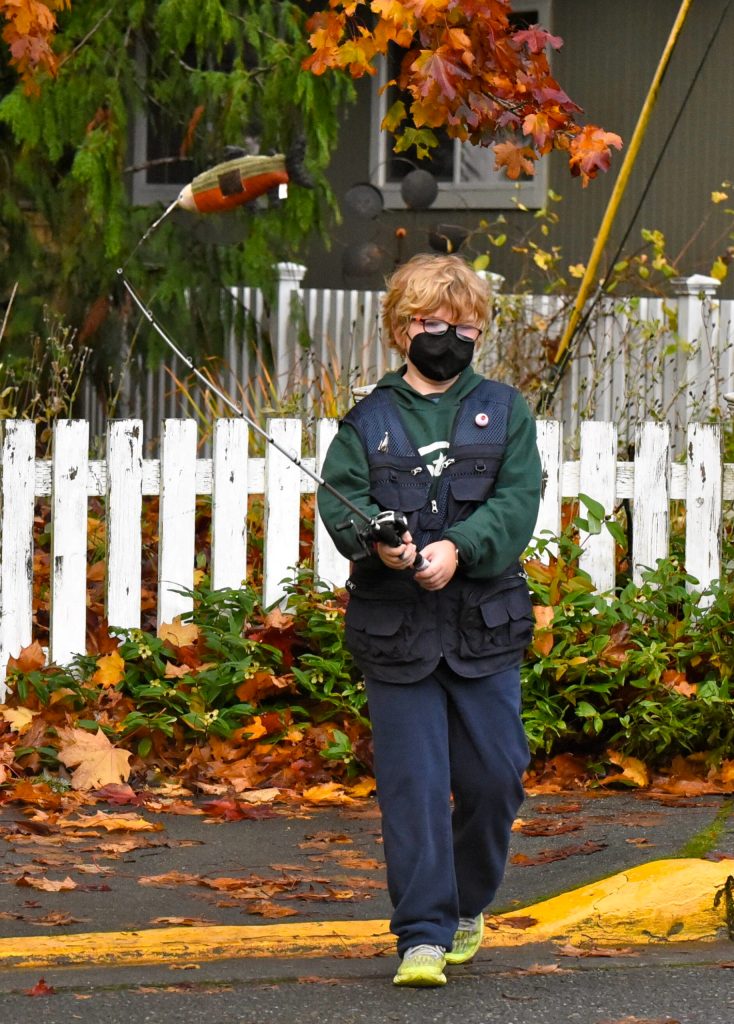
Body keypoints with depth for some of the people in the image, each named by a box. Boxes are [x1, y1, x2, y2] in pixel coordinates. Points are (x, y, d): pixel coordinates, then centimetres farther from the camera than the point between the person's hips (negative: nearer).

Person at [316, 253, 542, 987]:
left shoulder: (503, 411, 9)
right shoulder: (369, 421, 8)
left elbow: (518, 499, -3)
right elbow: (339, 496, -4)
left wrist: (457, 547, -19)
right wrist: (376, 541, -25)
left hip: (485, 624, 1)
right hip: (395, 630, -1)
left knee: (495, 775, 3)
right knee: (412, 782, -4)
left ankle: (467, 903, 27)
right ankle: (423, 934, -1)